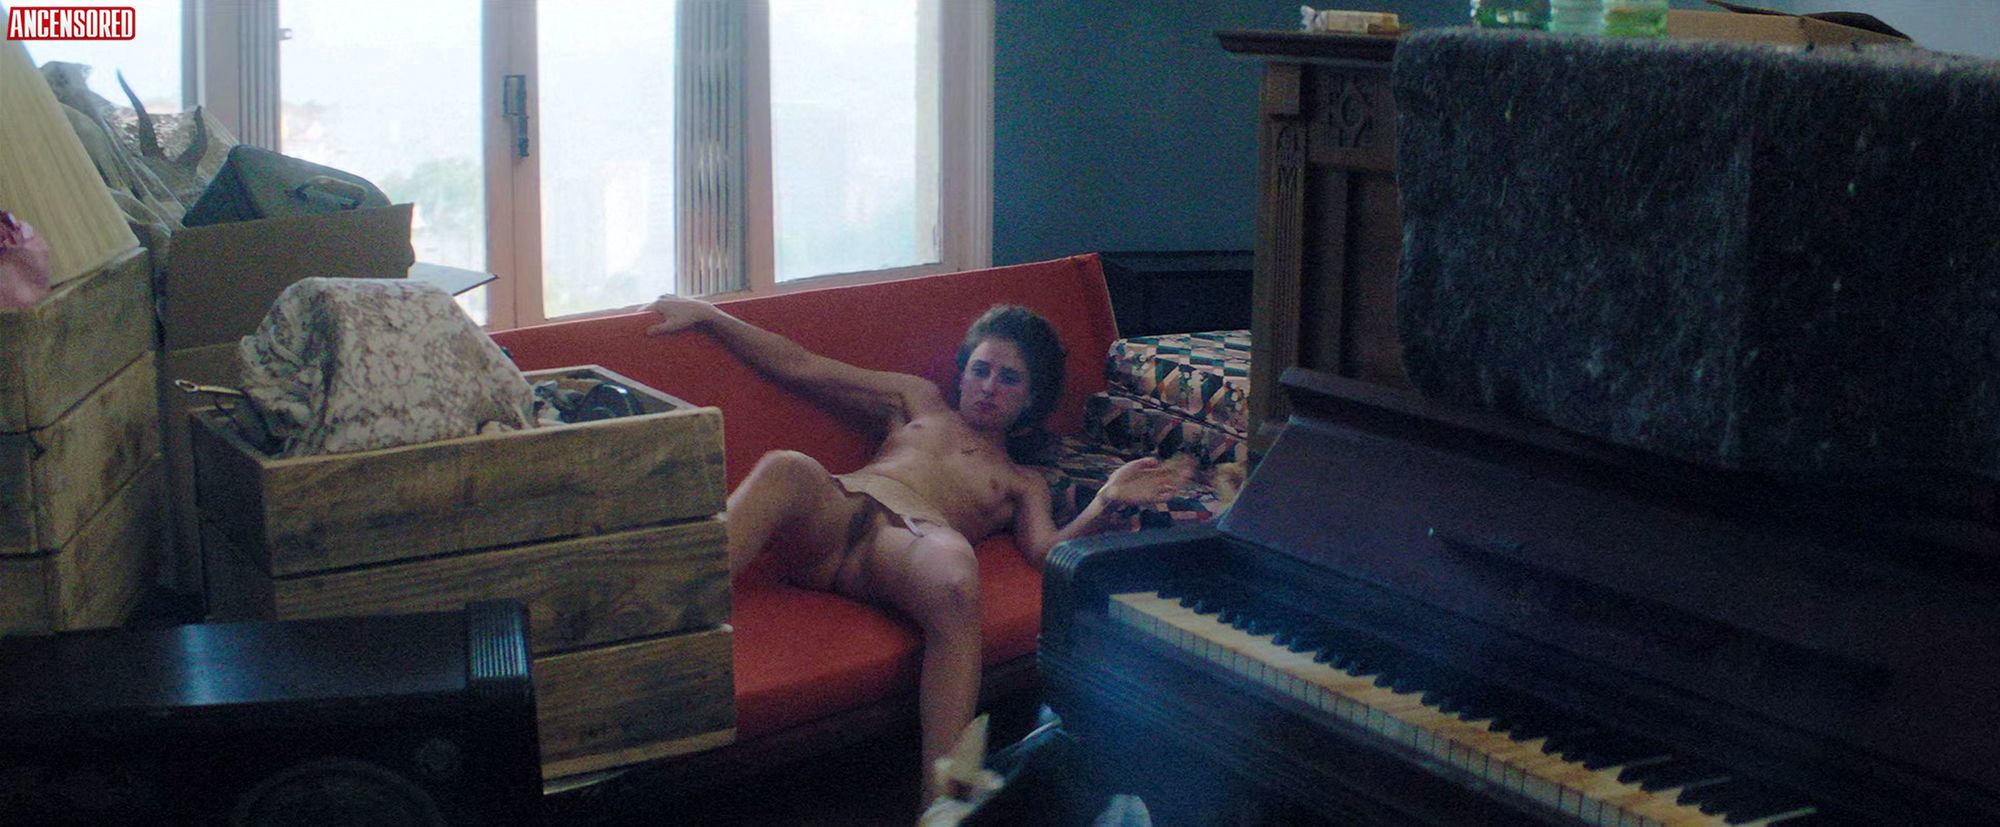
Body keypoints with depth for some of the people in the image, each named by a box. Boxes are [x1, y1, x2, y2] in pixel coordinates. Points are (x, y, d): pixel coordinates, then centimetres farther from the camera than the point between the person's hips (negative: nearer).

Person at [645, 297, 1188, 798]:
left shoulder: (1022, 483, 34)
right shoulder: (918, 403, 38)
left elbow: (1045, 548, 12)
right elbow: (800, 367, 32)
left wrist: (1105, 506, -6)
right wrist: (705, 315, 24)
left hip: (909, 537, -1)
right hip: (835, 506, 1)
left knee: (956, 577, -40)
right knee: (788, 469, -37)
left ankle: (941, 802, -50)